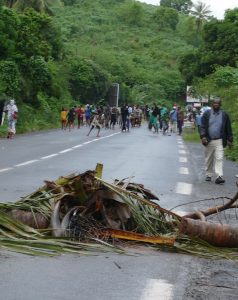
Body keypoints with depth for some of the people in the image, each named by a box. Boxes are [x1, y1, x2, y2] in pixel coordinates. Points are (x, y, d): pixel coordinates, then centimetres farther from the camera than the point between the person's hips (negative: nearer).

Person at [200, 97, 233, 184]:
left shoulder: (224, 115, 5)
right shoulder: (207, 114, 3)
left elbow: (228, 128, 9)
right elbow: (202, 126, -1)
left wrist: (230, 139, 6)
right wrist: (203, 136, -14)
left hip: (219, 141, -1)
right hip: (209, 141, 1)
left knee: (219, 158, -11)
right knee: (209, 159, 9)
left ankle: (219, 176, -16)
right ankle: (208, 175, 21)